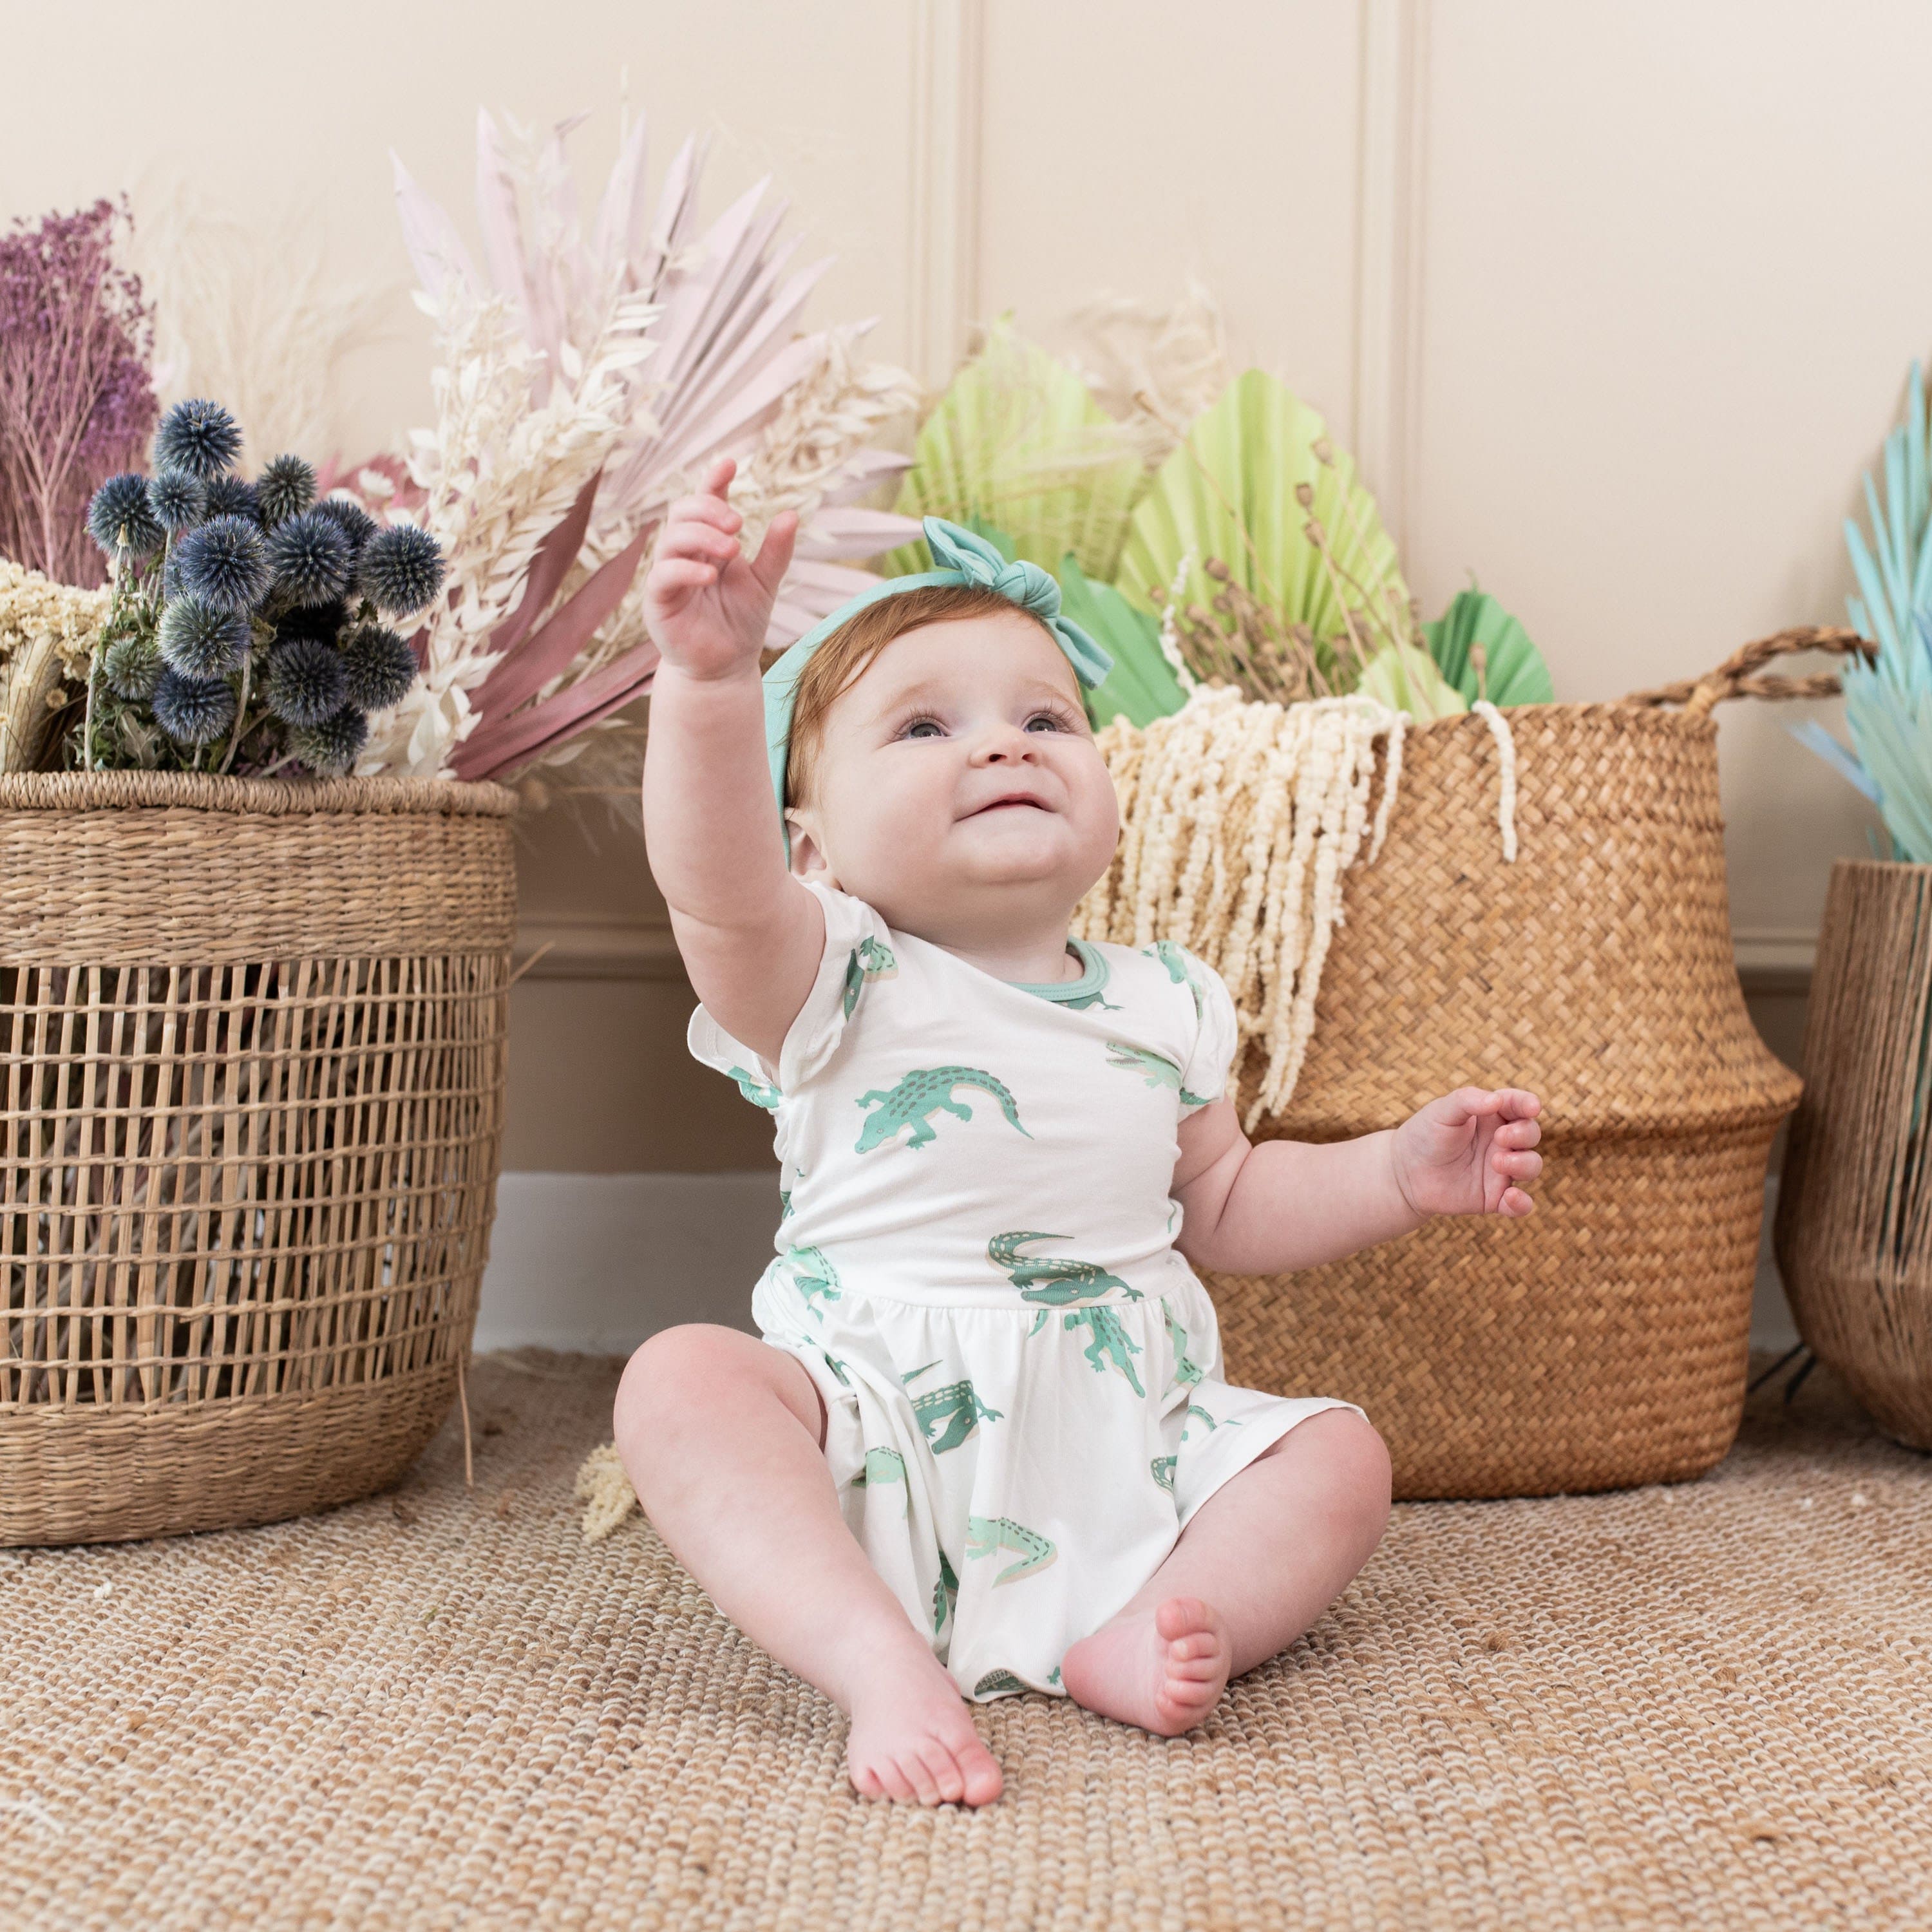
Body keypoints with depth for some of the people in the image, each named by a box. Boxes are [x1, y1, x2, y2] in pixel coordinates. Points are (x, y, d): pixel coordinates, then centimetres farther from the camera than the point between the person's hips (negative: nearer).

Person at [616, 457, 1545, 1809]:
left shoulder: (1164, 1004, 8)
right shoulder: (835, 984, -7)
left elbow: (1222, 1205, 20)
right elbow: (718, 890, -30)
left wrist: (1400, 1173, 6)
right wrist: (711, 679, -46)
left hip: (1124, 1451, 4)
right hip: (879, 1448, -3)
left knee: (1340, 1456, -11)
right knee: (682, 1379, -27)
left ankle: (1124, 1643, -28)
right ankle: (881, 1662, -35)